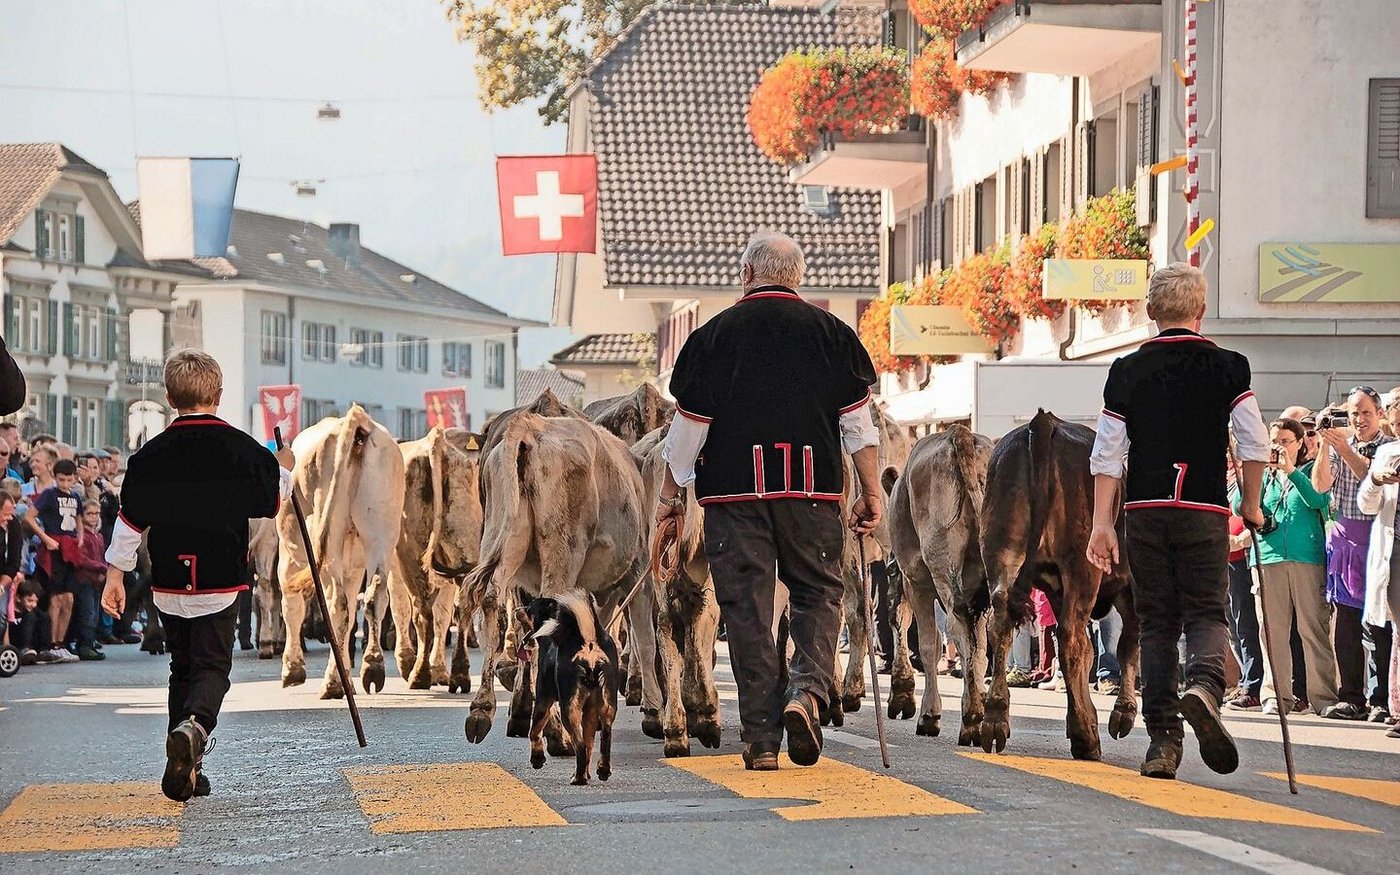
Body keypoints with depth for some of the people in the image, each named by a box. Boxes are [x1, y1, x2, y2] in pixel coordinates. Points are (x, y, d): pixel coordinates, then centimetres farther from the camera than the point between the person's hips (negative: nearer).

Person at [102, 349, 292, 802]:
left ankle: (186, 772, 13)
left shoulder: (152, 455, -2)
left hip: (170, 582, 2)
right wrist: (284, 470, 32)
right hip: (221, 579, -2)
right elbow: (271, 501, 12)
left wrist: (116, 573, 8)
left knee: (182, 668, 15)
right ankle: (194, 726, -33)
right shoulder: (243, 450, -4)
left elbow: (131, 518, 0)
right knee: (212, 666, 0)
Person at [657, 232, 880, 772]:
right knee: (818, 590, 13)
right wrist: (871, 492, 10)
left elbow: (689, 424, 3)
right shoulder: (830, 332, 5)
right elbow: (858, 423, 5)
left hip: (735, 491, -1)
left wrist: (671, 493, 12)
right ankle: (808, 688, -12)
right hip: (811, 488, 1)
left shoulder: (715, 335, 1)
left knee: (746, 604, 3)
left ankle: (761, 739, 1)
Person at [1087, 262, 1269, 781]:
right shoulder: (1227, 368, 0)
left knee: (1156, 622, 7)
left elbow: (1106, 455, 2)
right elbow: (1256, 445, -3)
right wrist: (1251, 505, 11)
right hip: (1204, 509, -2)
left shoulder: (1127, 371, 5)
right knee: (1207, 611, 2)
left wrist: (1103, 523, 5)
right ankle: (1204, 688, -29)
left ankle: (1162, 739, 2)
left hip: (1144, 509, 2)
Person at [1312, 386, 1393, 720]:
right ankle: (1351, 699, 7)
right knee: (1345, 624, 3)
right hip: (1344, 539, 4)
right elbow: (1320, 485, 0)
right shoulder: (1338, 446, 13)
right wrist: (1324, 445, -10)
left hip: (1377, 539, -4)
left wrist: (1345, 450, -20)